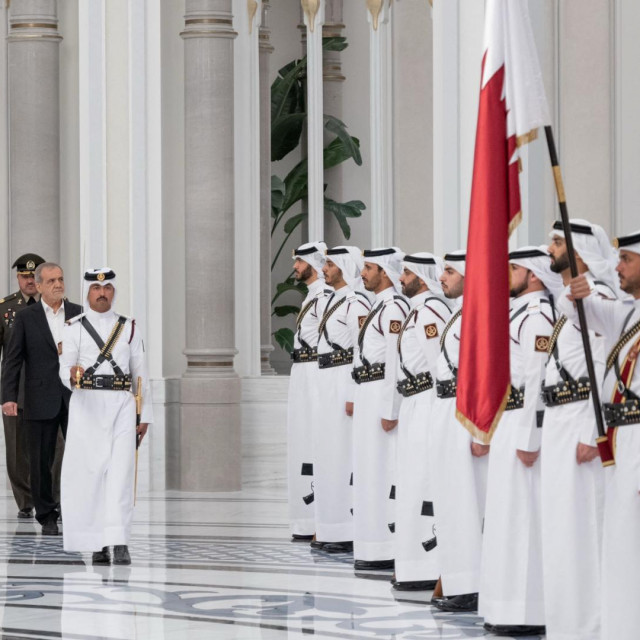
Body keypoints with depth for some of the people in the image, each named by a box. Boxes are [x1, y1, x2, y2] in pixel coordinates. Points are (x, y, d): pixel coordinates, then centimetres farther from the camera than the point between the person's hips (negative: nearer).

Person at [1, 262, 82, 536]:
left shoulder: (79, 313, 7)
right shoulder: (26, 317, 2)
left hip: (75, 397, 1)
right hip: (41, 399, -1)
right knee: (41, 461, 4)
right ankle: (47, 517, 14)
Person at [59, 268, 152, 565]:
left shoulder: (128, 328, 12)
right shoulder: (74, 328, 6)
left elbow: (140, 373, 13)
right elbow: (65, 368, -4)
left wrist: (145, 415, 9)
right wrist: (72, 376, -29)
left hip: (121, 406, 1)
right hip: (87, 406, -1)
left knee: (121, 473, -10)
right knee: (89, 472, -1)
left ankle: (120, 541, -15)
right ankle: (98, 544, 6)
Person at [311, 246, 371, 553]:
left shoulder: (356, 303, -14)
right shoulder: (334, 300, 17)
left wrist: (353, 396, -22)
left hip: (344, 385, -10)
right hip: (327, 386, 10)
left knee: (344, 457, -8)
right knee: (328, 456, 11)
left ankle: (349, 533, -5)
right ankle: (332, 531, 17)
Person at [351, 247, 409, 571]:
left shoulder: (394, 307, -15)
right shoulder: (379, 305, 17)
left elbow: (395, 362, -19)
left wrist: (390, 410, -21)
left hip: (383, 395, -10)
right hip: (367, 394, 10)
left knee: (382, 470, -7)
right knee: (369, 469, 12)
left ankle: (385, 551, -5)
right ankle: (373, 549, 16)